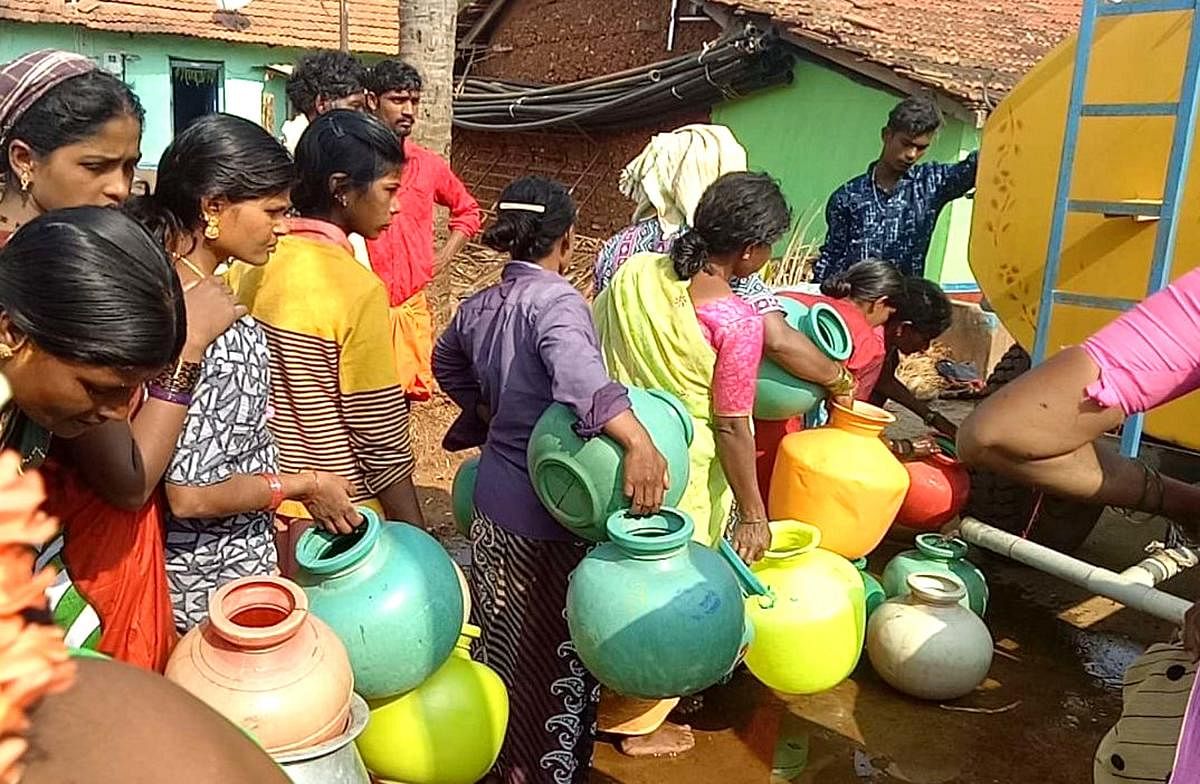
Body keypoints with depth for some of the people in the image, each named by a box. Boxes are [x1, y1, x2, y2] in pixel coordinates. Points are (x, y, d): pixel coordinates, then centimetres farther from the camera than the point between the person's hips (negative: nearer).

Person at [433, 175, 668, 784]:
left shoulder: (479, 305, 6)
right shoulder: (554, 299, -20)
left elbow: (446, 362, 26)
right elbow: (578, 370, -41)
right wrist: (639, 440, -50)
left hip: (493, 497, 9)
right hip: (549, 510, -8)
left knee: (504, 640, 25)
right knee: (557, 653, 9)